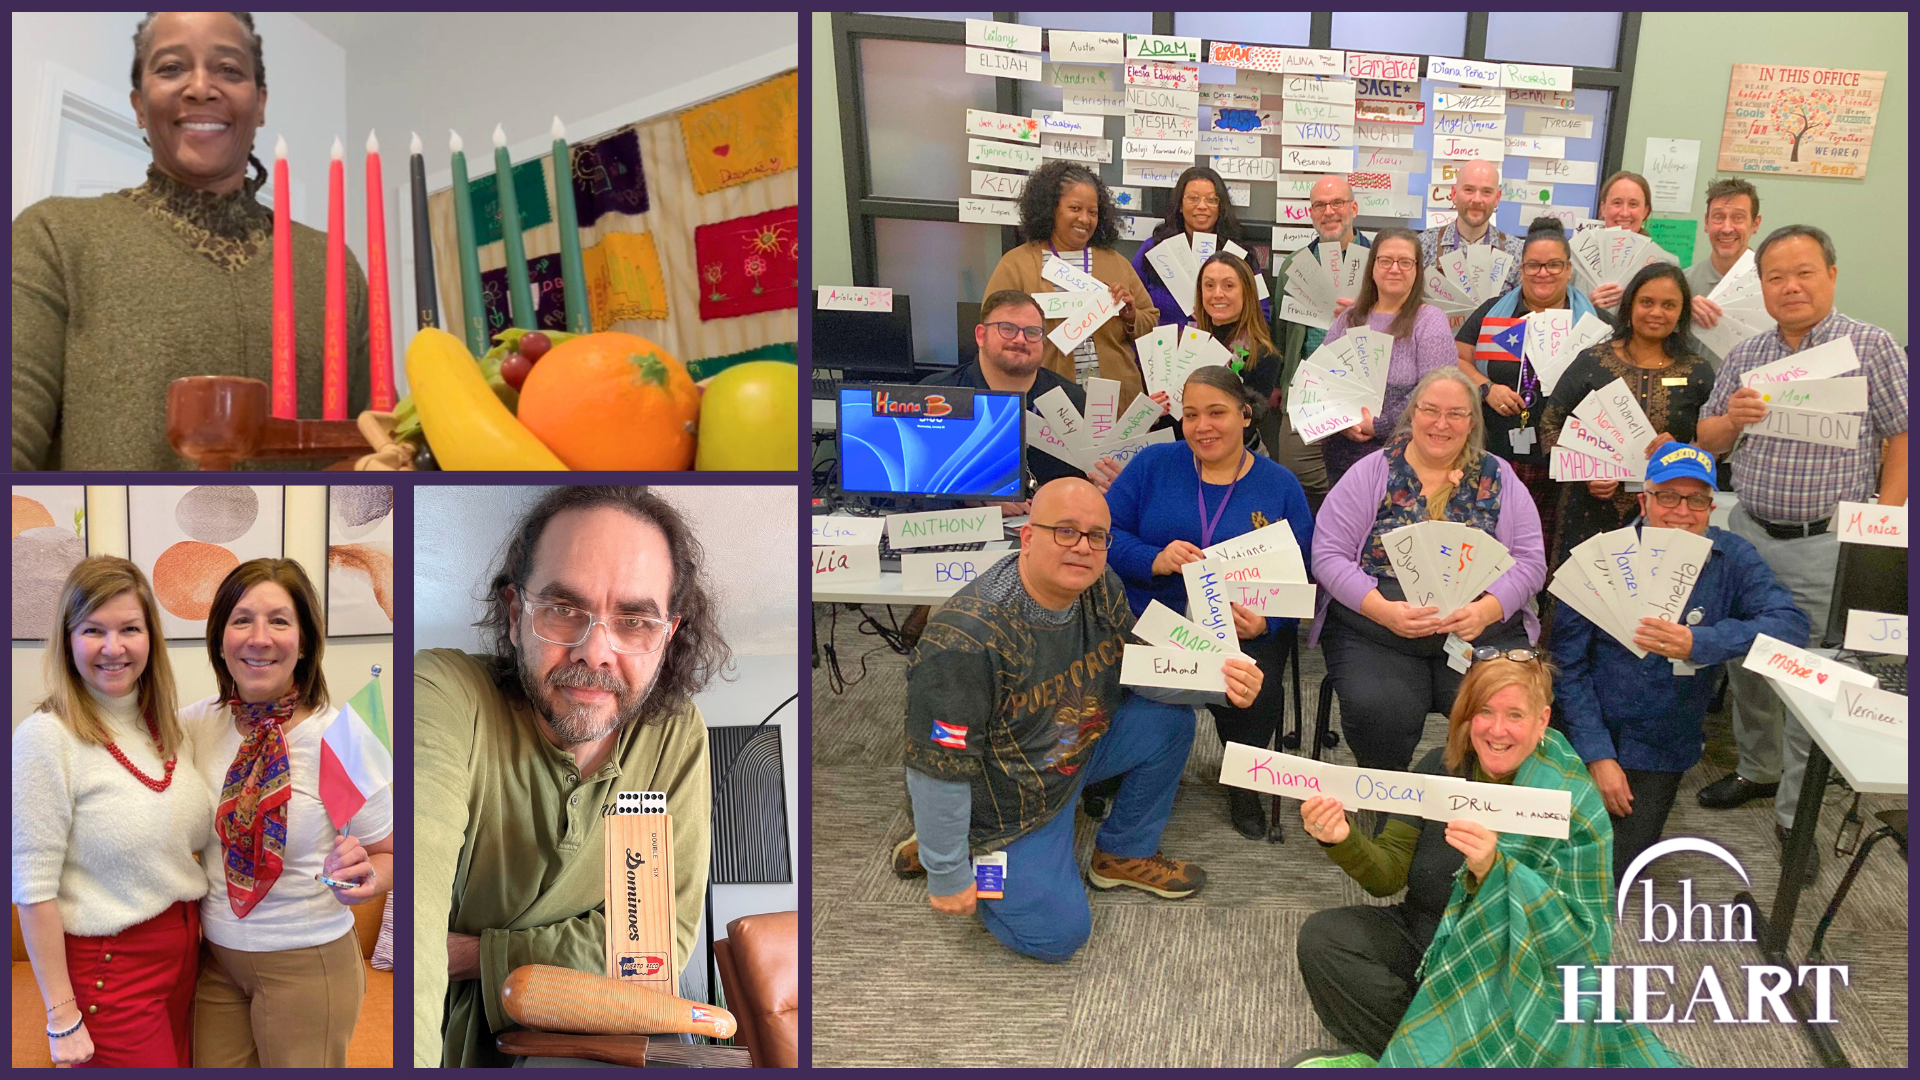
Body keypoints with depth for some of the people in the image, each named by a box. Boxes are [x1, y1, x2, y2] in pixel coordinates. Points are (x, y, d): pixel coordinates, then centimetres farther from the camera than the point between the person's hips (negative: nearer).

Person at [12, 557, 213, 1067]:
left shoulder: (167, 726, 4)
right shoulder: (45, 737, -15)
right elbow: (34, 890, -15)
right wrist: (62, 1016, -14)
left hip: (187, 945, 6)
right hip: (111, 964, -6)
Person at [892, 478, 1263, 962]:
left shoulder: (1100, 589, -12)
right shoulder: (965, 641, -36)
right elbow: (938, 771, -29)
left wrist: (1219, 678, -19)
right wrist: (947, 877, -20)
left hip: (1076, 749, 7)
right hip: (1008, 803, -7)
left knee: (1171, 720, -4)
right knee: (1060, 935, -8)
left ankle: (1125, 854, 18)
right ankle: (932, 855, 14)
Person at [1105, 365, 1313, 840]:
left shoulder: (1280, 485, 9)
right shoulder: (1153, 464, 9)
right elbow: (1105, 534, 1)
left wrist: (1266, 621, -17)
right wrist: (1154, 560, -19)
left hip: (1249, 628, 0)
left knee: (1256, 692, -29)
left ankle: (1245, 783, 6)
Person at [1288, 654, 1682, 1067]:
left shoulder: (1574, 807, -16)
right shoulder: (1440, 767, -4)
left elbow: (1580, 937, -21)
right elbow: (1389, 874, -5)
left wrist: (1494, 869, -37)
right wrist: (1343, 840, -28)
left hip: (1518, 976, -5)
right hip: (1423, 937, 5)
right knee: (1321, 936, -17)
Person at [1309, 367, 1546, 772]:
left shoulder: (1498, 478, 11)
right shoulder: (1372, 472, 6)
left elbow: (1530, 561, 6)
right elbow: (1328, 555, 0)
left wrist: (1486, 610, -15)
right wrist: (1384, 610, -16)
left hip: (1485, 633, 1)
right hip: (1376, 633, -1)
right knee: (1379, 713, -29)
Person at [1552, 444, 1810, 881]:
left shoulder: (1733, 559, -6)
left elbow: (1790, 624, -20)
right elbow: (1568, 663, -11)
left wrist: (1698, 644, -34)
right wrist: (1597, 755, -15)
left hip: (1659, 751, 1)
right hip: (1588, 735, -1)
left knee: (1610, 875, -1)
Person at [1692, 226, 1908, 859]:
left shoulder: (1871, 348, -5)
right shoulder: (1744, 358, 8)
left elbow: (1903, 438, -5)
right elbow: (1708, 444, 11)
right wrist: (1730, 418, -11)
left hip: (1828, 545, -4)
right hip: (1749, 533, 5)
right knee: (1745, 663, 15)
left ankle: (1797, 814, 13)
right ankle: (1757, 771, 36)